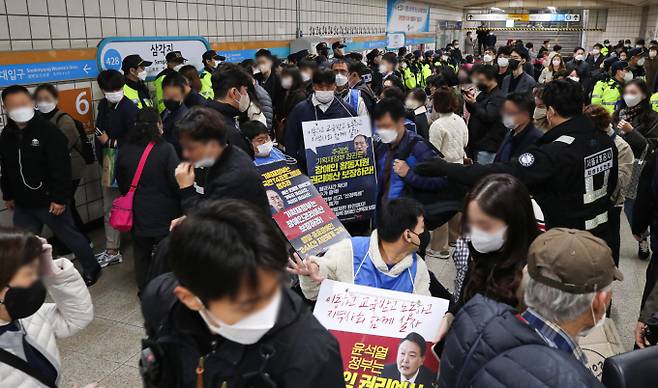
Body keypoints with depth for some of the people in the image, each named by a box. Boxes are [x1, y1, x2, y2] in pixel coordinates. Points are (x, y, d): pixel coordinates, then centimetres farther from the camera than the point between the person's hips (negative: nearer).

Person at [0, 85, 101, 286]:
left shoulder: (49, 131, -17)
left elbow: (61, 168, -19)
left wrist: (59, 198, -21)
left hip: (50, 201, -6)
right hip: (22, 204, 6)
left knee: (70, 237, 10)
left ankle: (91, 268, 30)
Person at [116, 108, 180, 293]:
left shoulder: (125, 150, -3)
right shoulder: (166, 149, -18)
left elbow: (121, 182, 9)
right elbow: (176, 181, -17)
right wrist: (182, 204, -1)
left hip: (138, 212, 4)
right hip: (164, 213, -4)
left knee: (141, 252, 18)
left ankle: (144, 289, 31)